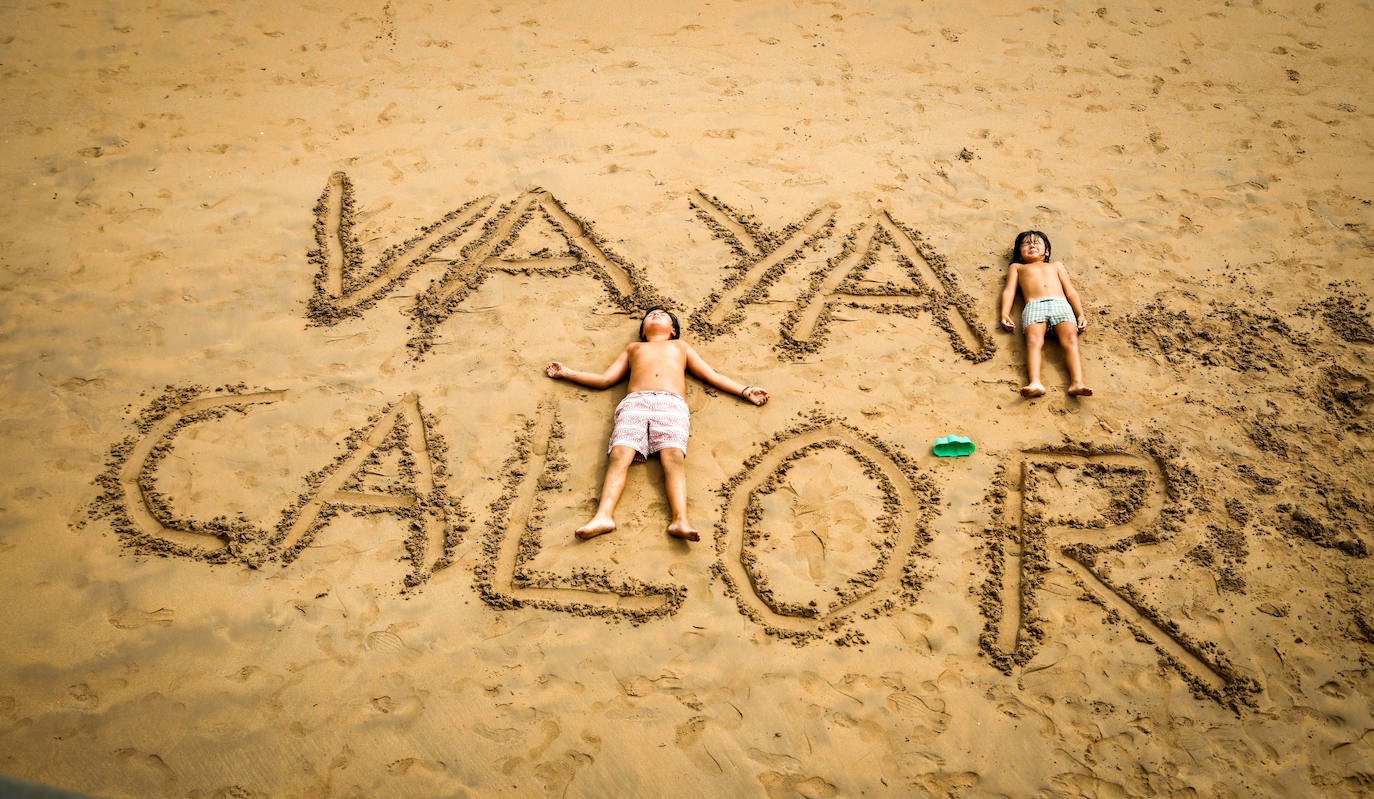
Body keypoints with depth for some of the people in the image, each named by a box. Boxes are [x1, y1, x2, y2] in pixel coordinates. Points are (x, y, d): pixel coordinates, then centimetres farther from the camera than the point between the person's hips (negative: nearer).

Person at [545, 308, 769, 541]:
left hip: (671, 402, -1)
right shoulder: (633, 347, 40)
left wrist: (745, 391, 19)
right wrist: (566, 373, 30)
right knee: (620, 454, -27)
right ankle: (604, 515, -46)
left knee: (674, 455, -29)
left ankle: (680, 521, -49)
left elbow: (712, 375, 31)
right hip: (635, 400, 1)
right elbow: (605, 379, 33)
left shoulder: (681, 346, 39)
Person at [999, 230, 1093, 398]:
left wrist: (1081, 314, 11)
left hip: (1061, 304, 2)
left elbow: (1070, 291, 28)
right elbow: (1009, 291, 21)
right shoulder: (1017, 267, 36)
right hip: (1034, 306, -2)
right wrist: (1005, 314, 1)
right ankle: (1035, 383, -53)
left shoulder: (1056, 265, 39)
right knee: (1033, 340, -32)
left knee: (1070, 340, -28)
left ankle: (1077, 383, -47)